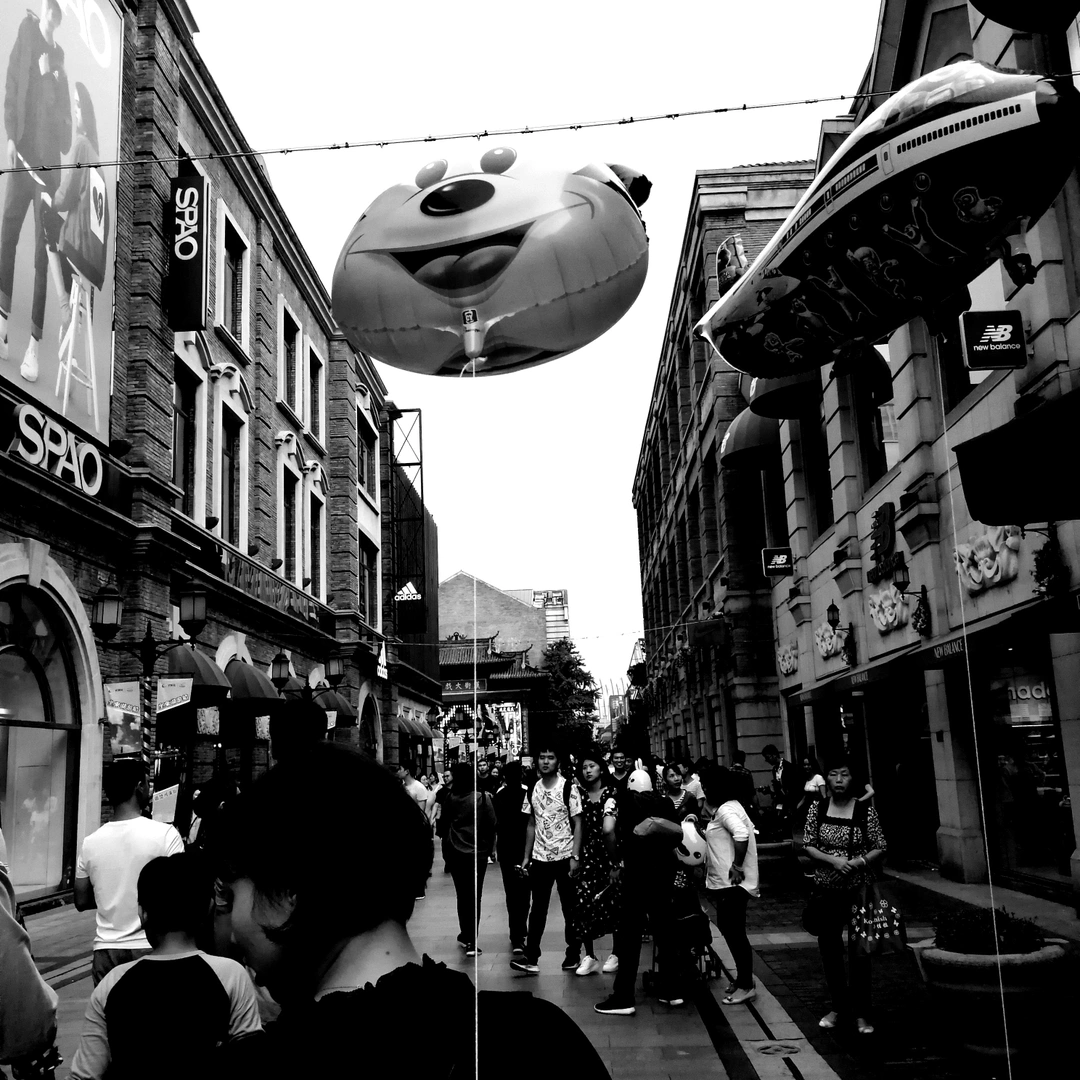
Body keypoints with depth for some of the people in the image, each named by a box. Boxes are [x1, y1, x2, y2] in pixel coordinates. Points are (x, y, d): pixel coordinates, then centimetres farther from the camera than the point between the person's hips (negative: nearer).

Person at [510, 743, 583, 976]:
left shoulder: (569, 788, -9)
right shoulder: (532, 790, 4)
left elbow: (577, 824, -8)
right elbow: (531, 825, 11)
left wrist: (575, 857, -15)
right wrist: (526, 856, 7)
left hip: (564, 857, -4)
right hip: (539, 858, 4)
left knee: (570, 909, 8)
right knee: (537, 909, 6)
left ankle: (573, 955, 20)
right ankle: (531, 959, 7)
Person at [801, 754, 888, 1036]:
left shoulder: (865, 809, -8)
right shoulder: (816, 809, -2)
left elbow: (879, 848, -4)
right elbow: (808, 846, -2)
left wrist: (858, 862, -20)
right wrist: (833, 860, -18)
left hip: (859, 889, -2)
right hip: (826, 890, 3)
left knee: (860, 950, 2)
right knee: (829, 949, 12)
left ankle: (861, 1013, 16)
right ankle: (839, 1007, 29)